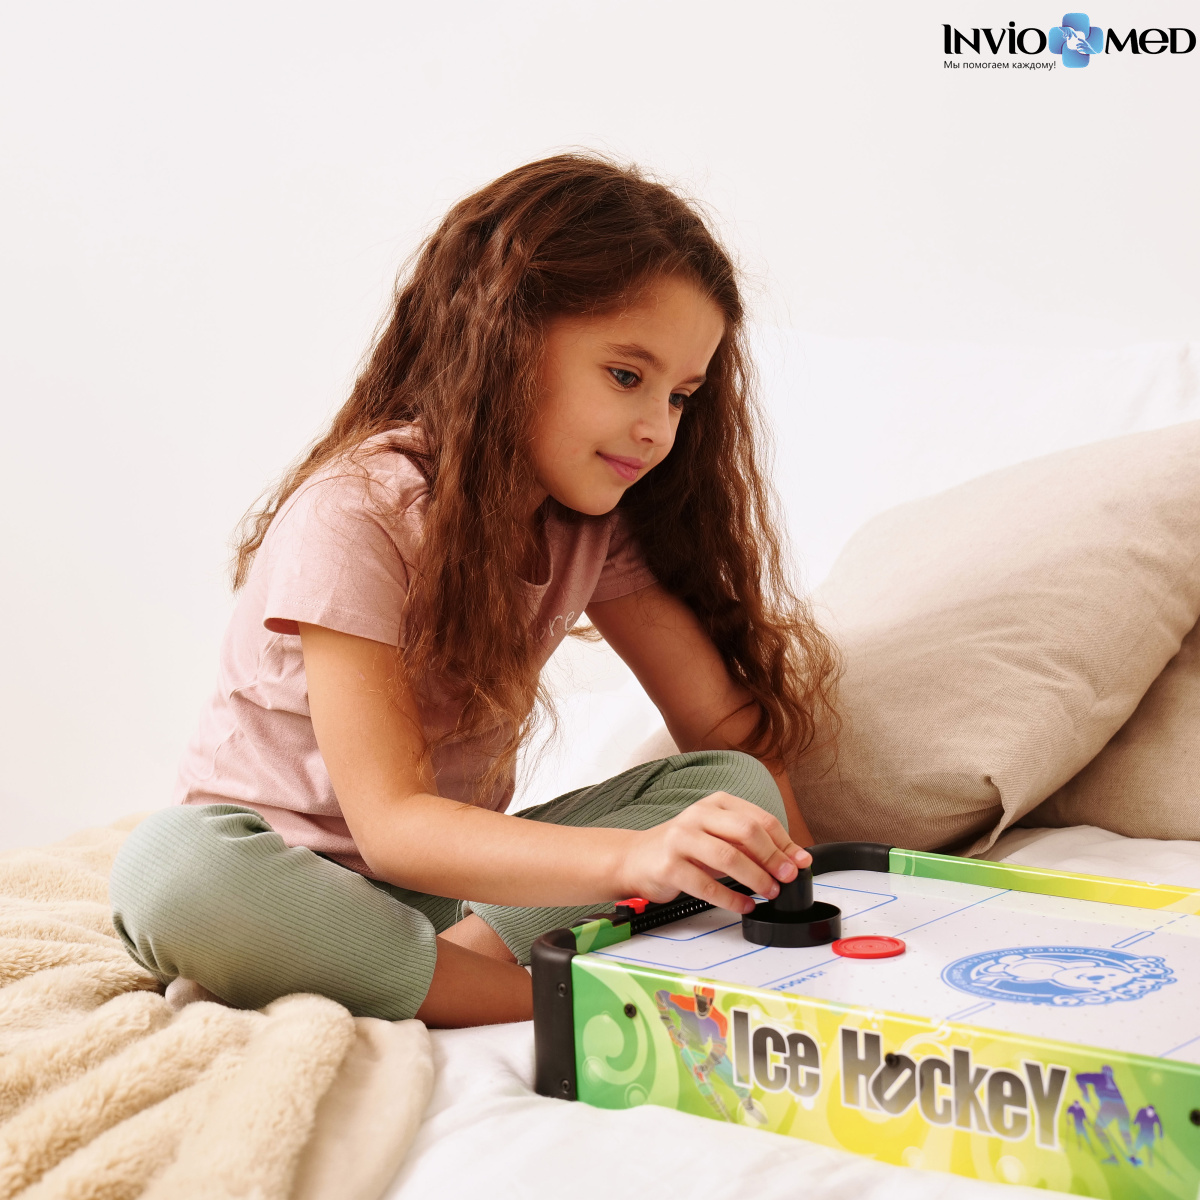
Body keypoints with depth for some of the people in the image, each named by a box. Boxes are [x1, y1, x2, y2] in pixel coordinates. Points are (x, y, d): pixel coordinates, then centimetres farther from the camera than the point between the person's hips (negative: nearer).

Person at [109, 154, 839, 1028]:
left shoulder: (599, 518, -2)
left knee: (731, 791, -16)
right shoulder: (355, 514, -23)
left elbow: (732, 731, -3)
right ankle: (567, 1001, -31)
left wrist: (778, 863, -23)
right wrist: (633, 856, -45)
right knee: (174, 868, -40)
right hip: (287, 870, -4)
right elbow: (390, 824, -31)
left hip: (454, 869, 5)